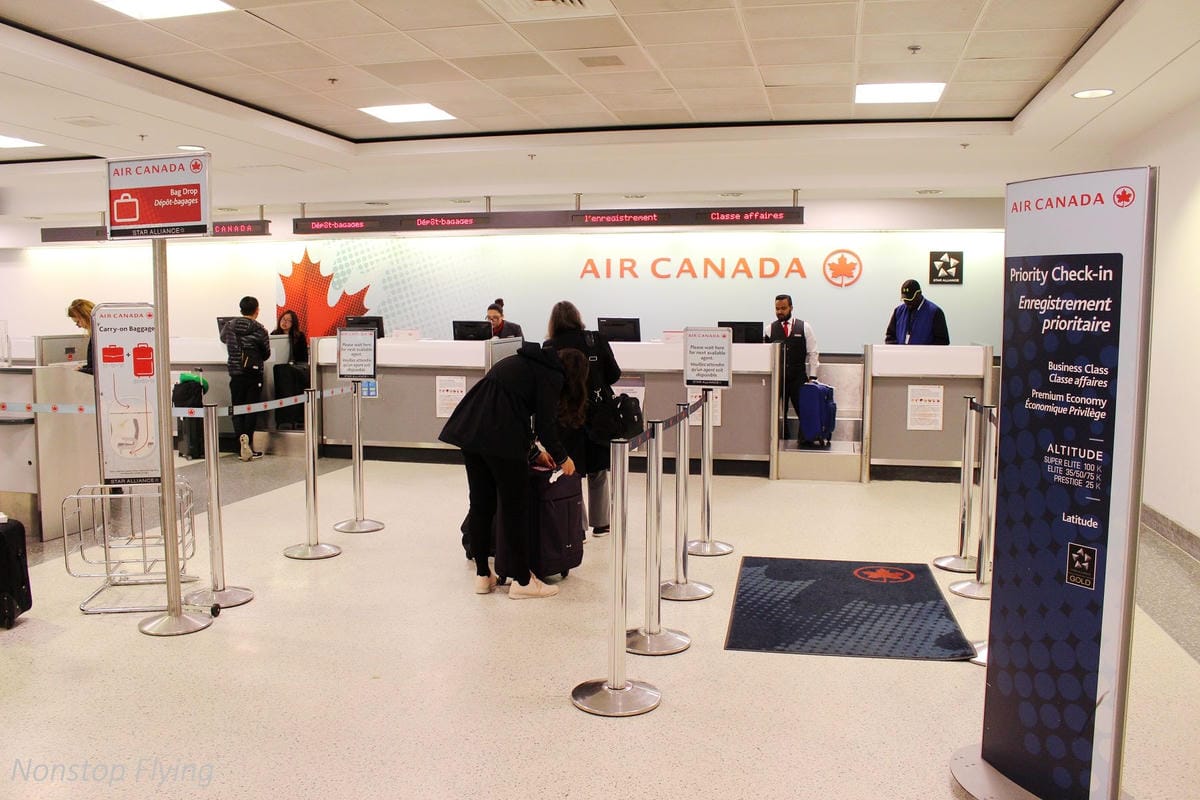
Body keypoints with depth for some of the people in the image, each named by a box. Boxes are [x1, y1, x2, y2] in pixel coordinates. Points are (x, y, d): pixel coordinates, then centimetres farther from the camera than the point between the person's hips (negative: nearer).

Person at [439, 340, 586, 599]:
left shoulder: (527, 361, 26)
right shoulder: (552, 375, 1)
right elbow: (545, 423, -3)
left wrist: (534, 449, 36)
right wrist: (562, 458, 14)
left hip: (470, 429, 8)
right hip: (499, 438, -8)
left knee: (480, 504, 15)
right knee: (514, 508, 3)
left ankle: (482, 575, 24)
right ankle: (522, 581, 13)